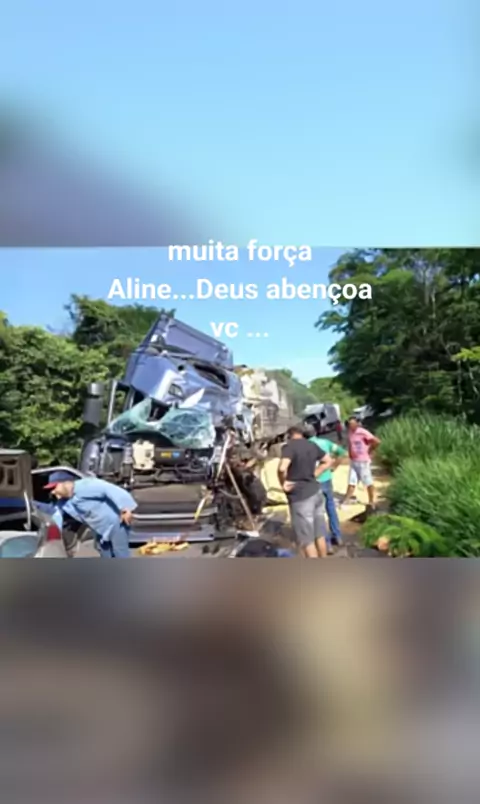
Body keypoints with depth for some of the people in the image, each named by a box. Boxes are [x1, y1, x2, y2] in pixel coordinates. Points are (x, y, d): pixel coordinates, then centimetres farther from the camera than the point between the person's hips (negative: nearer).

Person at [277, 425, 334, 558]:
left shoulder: (289, 446, -14)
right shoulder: (312, 445, 9)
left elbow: (282, 468, -30)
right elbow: (328, 461, 20)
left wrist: (283, 484, -13)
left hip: (300, 497, -8)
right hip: (316, 491, 8)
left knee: (307, 539, 3)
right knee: (320, 534, 19)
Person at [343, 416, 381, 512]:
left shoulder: (363, 433, -19)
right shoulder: (349, 433, 2)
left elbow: (377, 441, -22)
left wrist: (369, 451, -12)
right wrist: (350, 454, 8)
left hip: (364, 461, -6)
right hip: (353, 461, 6)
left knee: (368, 482, 6)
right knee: (351, 482, 11)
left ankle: (371, 503, 17)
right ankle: (346, 501, 18)